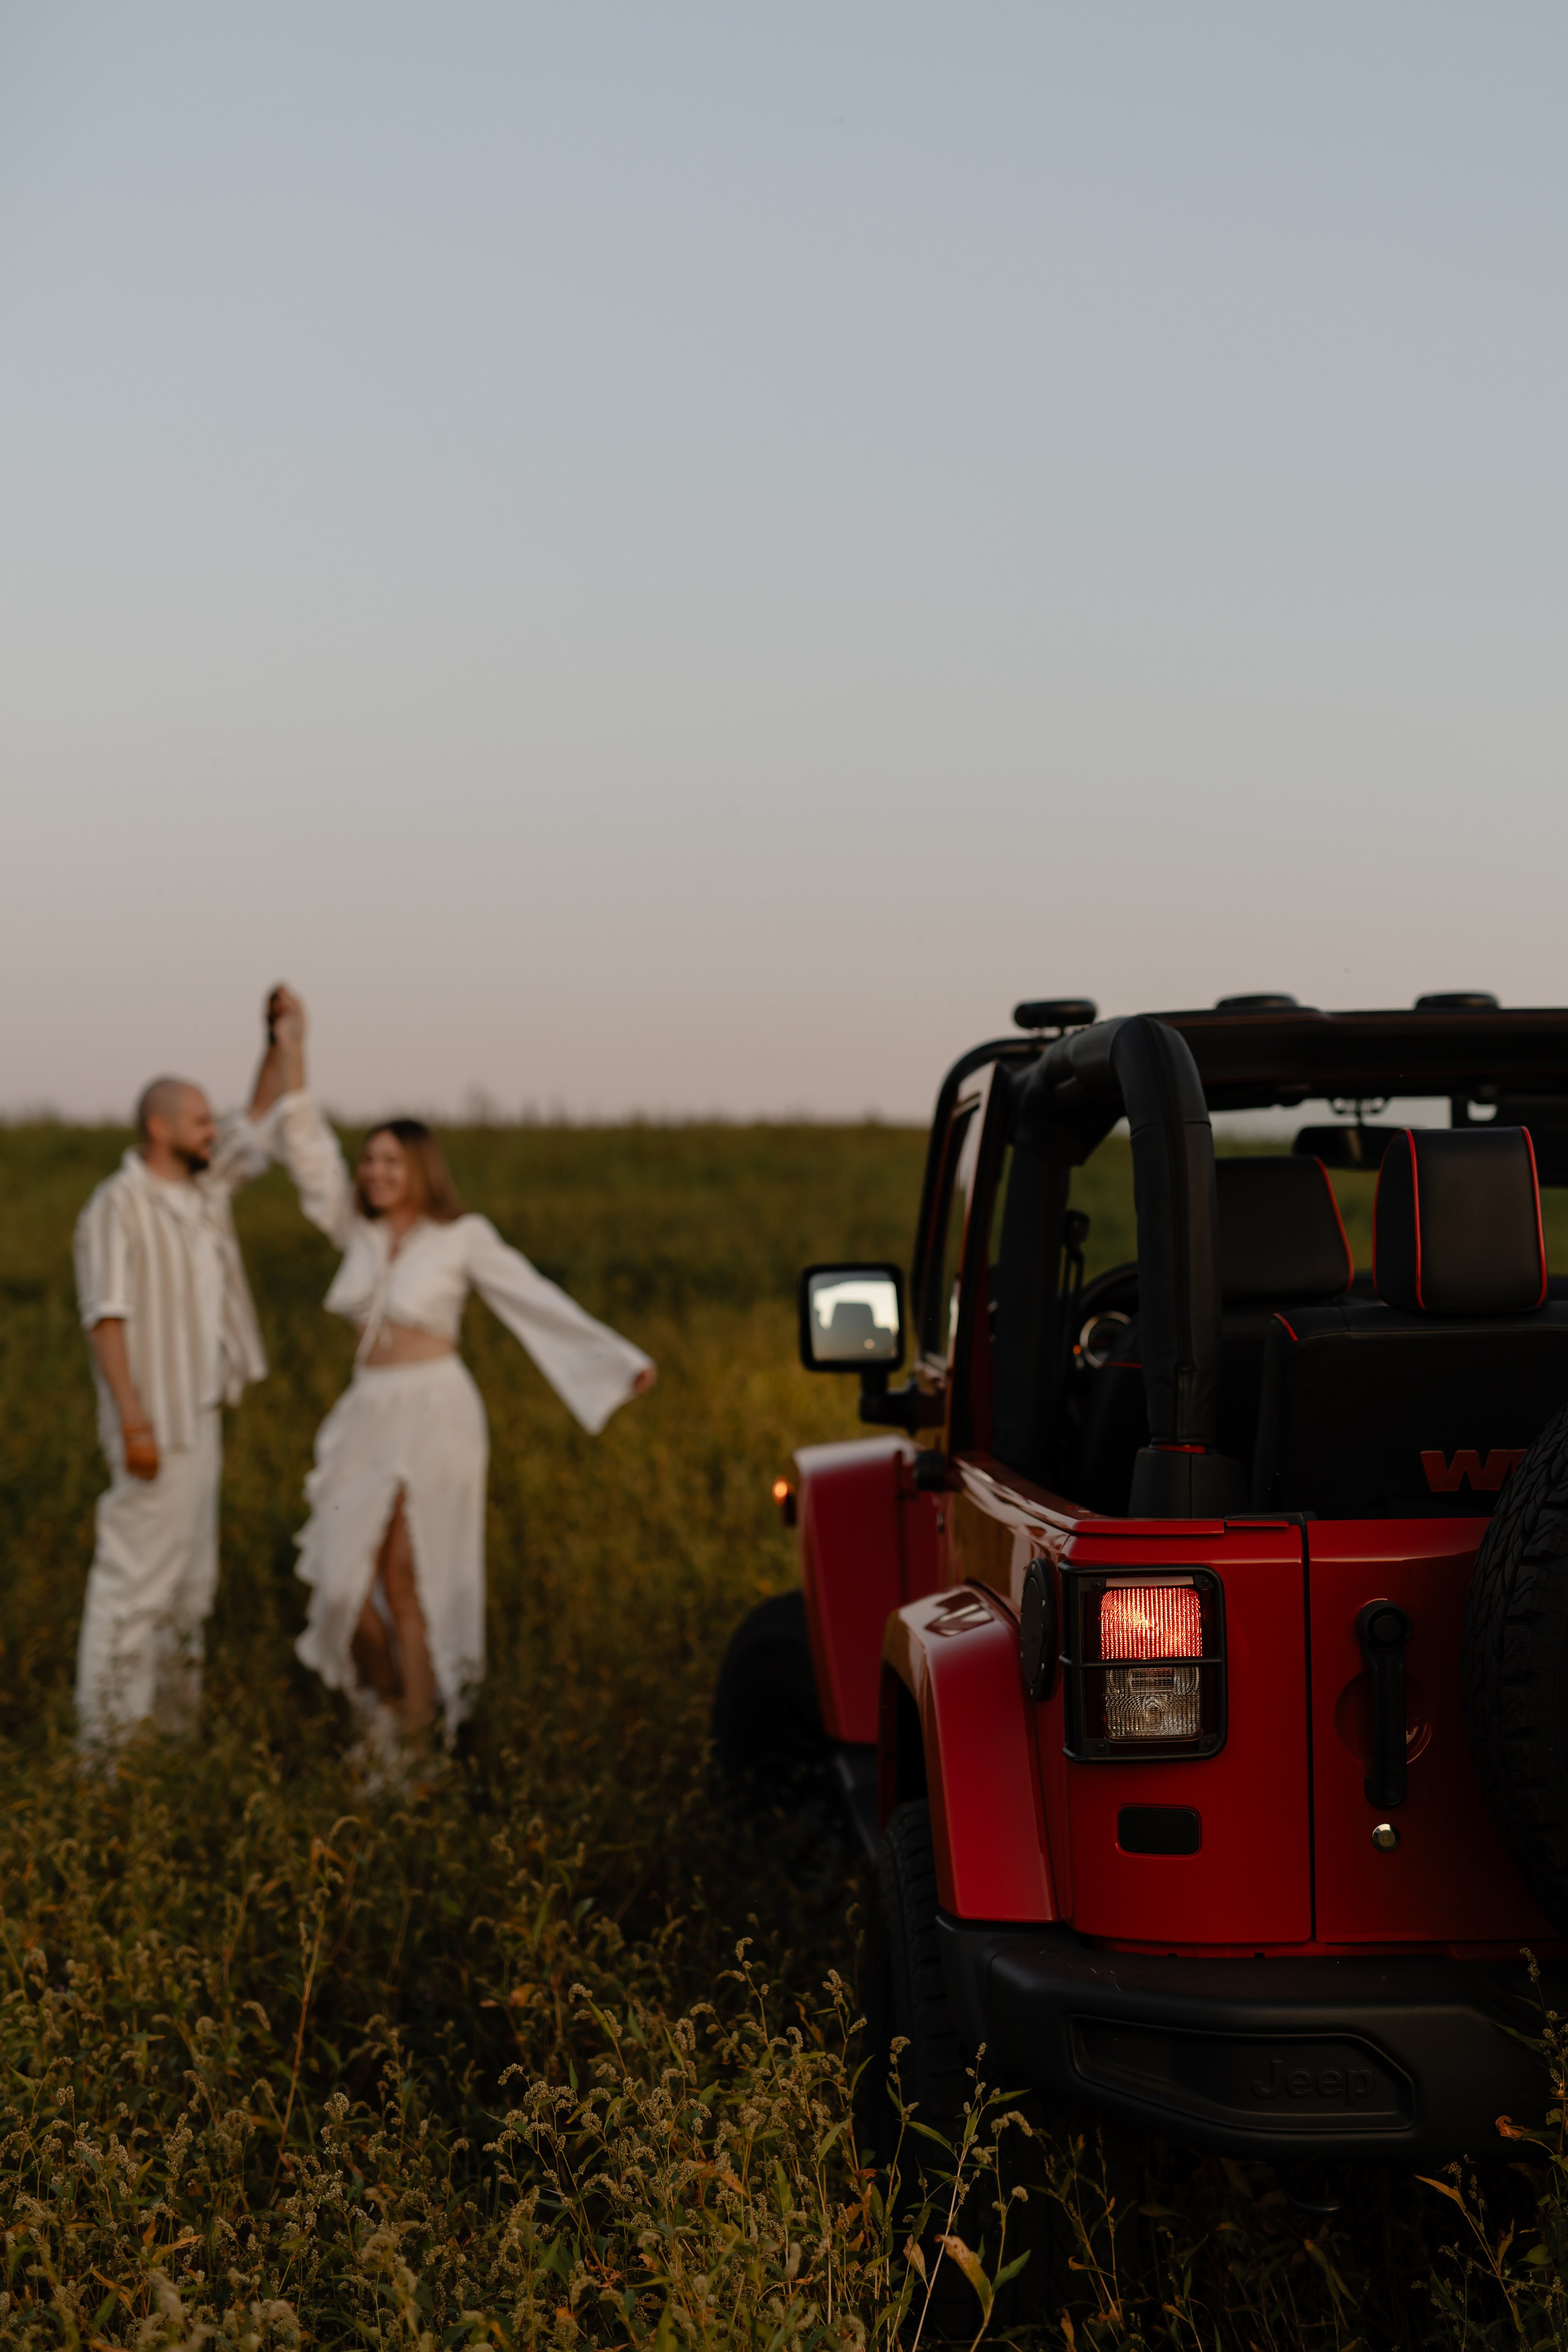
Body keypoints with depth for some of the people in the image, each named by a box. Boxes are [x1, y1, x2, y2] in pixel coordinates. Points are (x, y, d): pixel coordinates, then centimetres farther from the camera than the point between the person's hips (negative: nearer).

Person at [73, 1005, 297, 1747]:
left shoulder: (202, 1187, 10)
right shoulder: (118, 1206, -14)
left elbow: (260, 1117, 21)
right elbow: (106, 1318, -19)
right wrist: (133, 1421, -24)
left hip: (201, 1414, 9)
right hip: (156, 1423, -9)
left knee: (191, 1577, 13)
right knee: (137, 1571, -8)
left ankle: (172, 1718, 21)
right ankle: (107, 1733, -5)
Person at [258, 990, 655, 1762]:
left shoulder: (462, 1238, -5)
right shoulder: (358, 1231, 8)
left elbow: (540, 1301, -4)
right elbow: (308, 1150, 5)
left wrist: (622, 1360, -8)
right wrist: (291, 1050, 1)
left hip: (433, 1416, -5)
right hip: (367, 1416, 5)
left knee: (406, 1583, -5)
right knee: (346, 1577, 3)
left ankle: (416, 1743, 6)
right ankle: (384, 1700, 27)